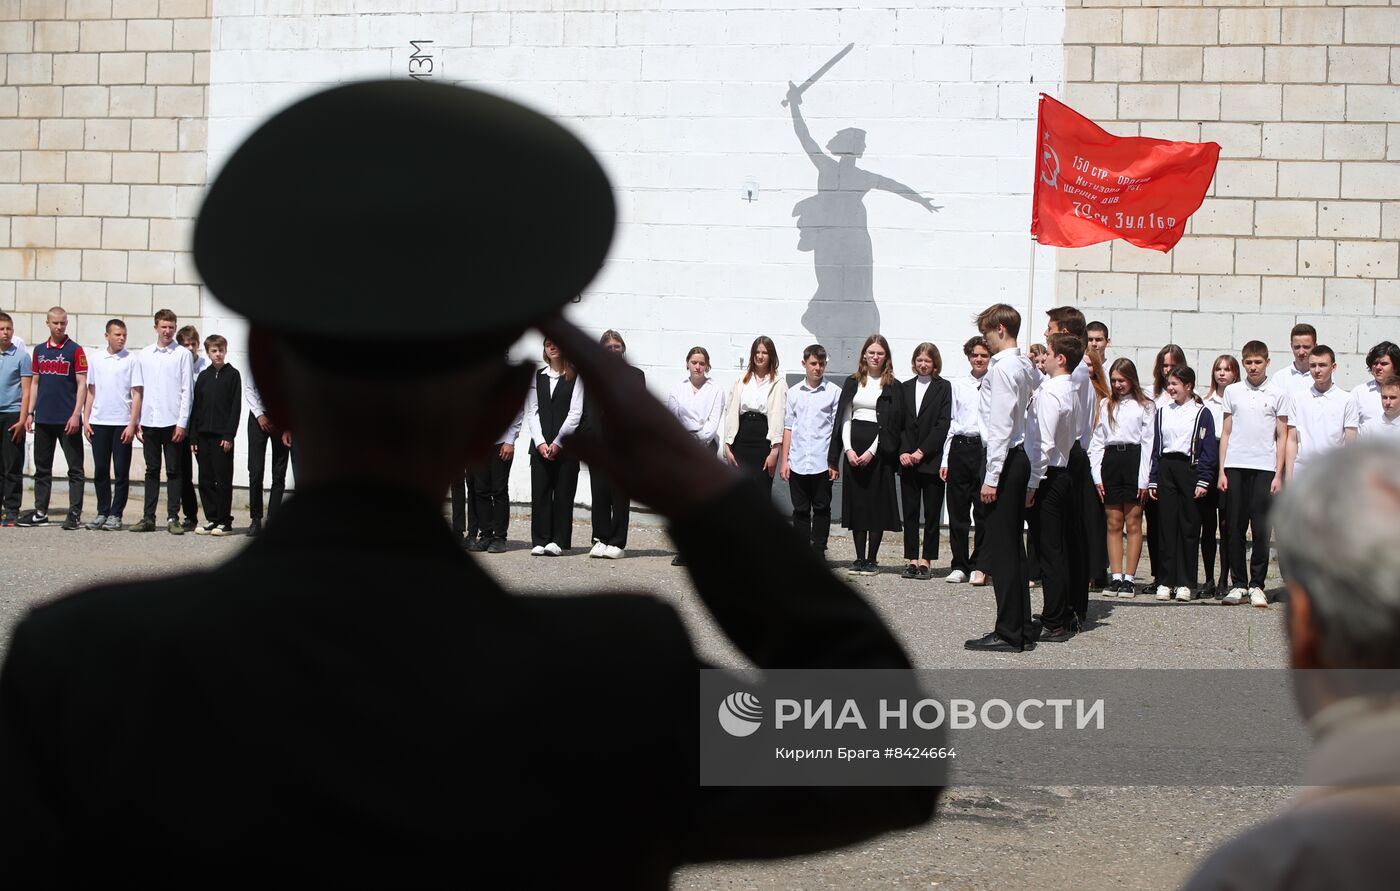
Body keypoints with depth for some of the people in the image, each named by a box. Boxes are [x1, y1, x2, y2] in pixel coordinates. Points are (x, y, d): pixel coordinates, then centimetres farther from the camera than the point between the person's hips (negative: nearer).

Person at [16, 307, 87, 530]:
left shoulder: (75, 350, -3)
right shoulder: (39, 351, 12)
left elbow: (82, 384, -6)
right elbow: (36, 383, 16)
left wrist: (76, 415, -14)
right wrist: (30, 413, 10)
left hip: (68, 420, -5)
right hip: (43, 419, 5)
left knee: (75, 468, -3)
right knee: (42, 468, 10)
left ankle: (74, 513, -2)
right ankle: (40, 512, 17)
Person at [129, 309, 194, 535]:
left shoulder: (183, 355, -1)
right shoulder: (144, 355, 10)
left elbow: (187, 391, -4)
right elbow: (138, 390, 12)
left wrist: (182, 423, -10)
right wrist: (137, 422, 5)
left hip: (173, 421, -3)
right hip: (149, 421, 3)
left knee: (173, 471, 1)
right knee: (152, 470, 9)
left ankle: (173, 518, 4)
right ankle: (148, 517, 12)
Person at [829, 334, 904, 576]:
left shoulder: (892, 387, 2)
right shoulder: (852, 383, 11)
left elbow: (891, 424, -5)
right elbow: (844, 418, 8)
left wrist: (872, 451, -13)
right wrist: (848, 449, -4)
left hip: (879, 449, -3)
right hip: (854, 447, 3)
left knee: (877, 503, -2)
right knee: (856, 502, 3)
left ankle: (872, 560, 2)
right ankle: (860, 558, 7)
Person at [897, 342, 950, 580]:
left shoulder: (943, 388, 1)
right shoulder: (905, 388, 13)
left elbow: (943, 424, -7)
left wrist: (922, 451, -12)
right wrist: (903, 452, -6)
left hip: (932, 460, -3)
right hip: (907, 461, 4)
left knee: (932, 513, 0)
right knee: (910, 513, 5)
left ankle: (926, 560, 4)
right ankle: (911, 560, 9)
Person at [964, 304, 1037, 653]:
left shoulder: (1002, 366, -14)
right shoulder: (1023, 364, 16)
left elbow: (1001, 423, -19)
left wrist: (991, 477, -19)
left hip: (1005, 457, -10)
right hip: (1019, 456, 10)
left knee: (1001, 549, -6)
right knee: (1013, 547, 13)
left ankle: (1009, 634, -4)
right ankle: (1023, 630, 17)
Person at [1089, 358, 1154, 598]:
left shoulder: (1145, 406, 4)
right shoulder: (1105, 405, 16)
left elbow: (1148, 443, -1)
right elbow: (1097, 441, 13)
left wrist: (1144, 479, -9)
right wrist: (1096, 474, 3)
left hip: (1134, 459, -4)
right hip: (1110, 460, 4)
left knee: (1133, 523, -1)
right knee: (1114, 523, 3)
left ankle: (1130, 578, 2)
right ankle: (1116, 576, 6)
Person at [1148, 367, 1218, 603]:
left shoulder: (1201, 413, 2)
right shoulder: (1163, 412, 14)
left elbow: (1209, 449, -2)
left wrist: (1203, 481, -10)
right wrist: (1152, 480, 8)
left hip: (1189, 470, -3)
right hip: (1166, 470, 3)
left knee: (1189, 526, -1)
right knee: (1167, 525, 2)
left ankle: (1185, 583, 4)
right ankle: (1166, 581, 5)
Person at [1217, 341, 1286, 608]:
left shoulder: (1278, 394, 5)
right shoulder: (1232, 391, 10)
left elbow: (1282, 437, 5)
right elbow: (1226, 433, 12)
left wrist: (1278, 474, -3)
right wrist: (1221, 470, 4)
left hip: (1264, 468, -2)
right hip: (1235, 467, 2)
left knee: (1261, 530, -2)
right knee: (1234, 529, 2)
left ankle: (1256, 585, 6)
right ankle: (1238, 584, 10)